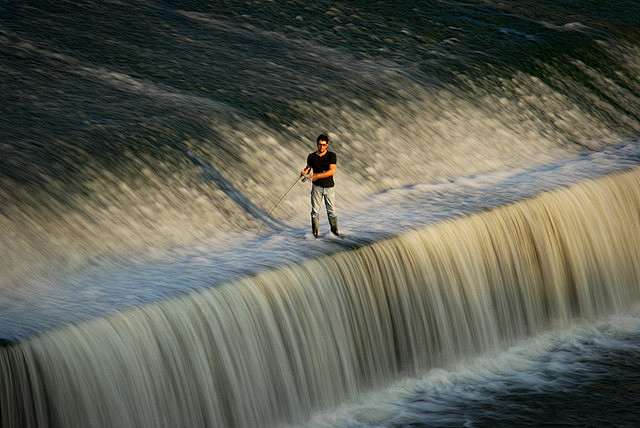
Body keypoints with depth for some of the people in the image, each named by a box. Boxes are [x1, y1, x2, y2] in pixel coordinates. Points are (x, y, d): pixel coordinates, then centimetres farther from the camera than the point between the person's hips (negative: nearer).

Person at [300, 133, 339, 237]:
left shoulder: (331, 156, -5)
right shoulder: (312, 157, 2)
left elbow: (332, 171, -13)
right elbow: (308, 167, 16)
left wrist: (317, 176, -21)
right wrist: (305, 171, -9)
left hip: (329, 187, -1)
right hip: (317, 187, 1)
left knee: (331, 210, 3)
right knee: (315, 210, 0)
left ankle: (334, 229, 18)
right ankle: (314, 232, 9)